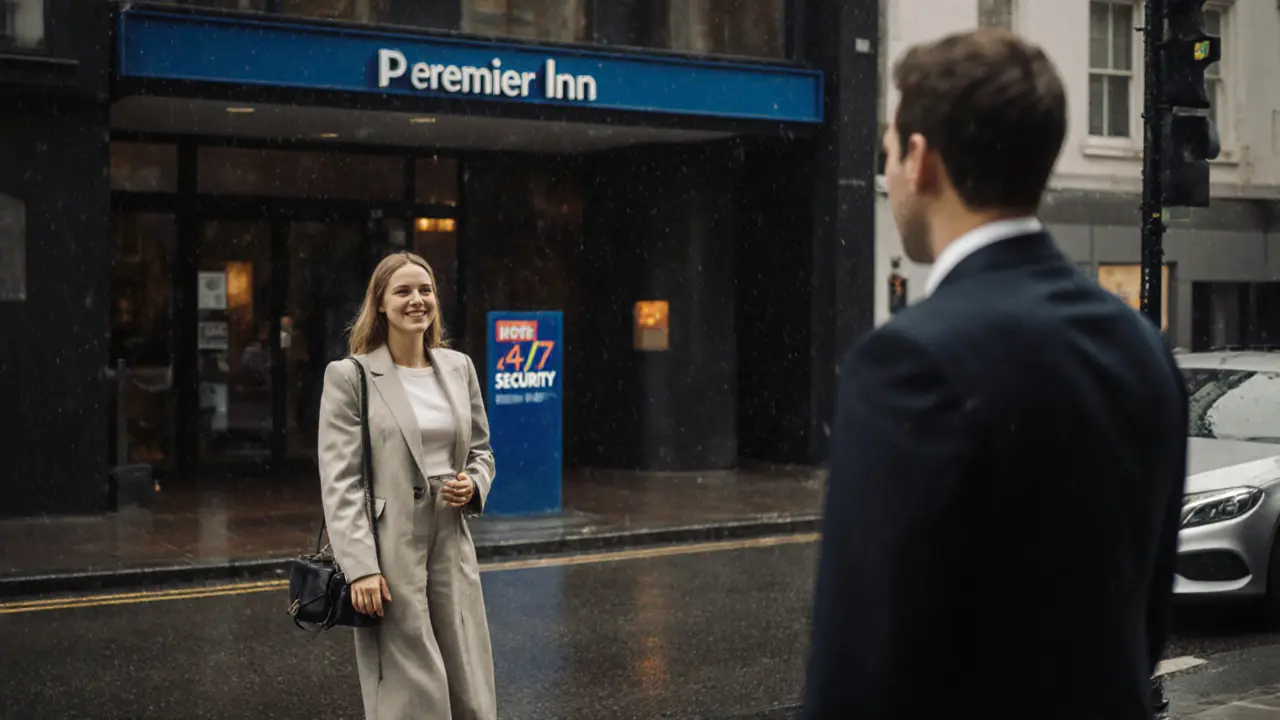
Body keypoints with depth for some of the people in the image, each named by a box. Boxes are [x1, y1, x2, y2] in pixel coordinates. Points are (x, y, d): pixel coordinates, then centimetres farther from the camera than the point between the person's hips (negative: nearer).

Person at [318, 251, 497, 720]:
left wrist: (474, 484, -2)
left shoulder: (458, 367, 11)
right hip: (389, 551, -5)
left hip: (452, 545, 5)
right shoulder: (349, 376, -4)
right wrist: (361, 567, -17)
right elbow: (339, 482, -9)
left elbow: (481, 450, 21)